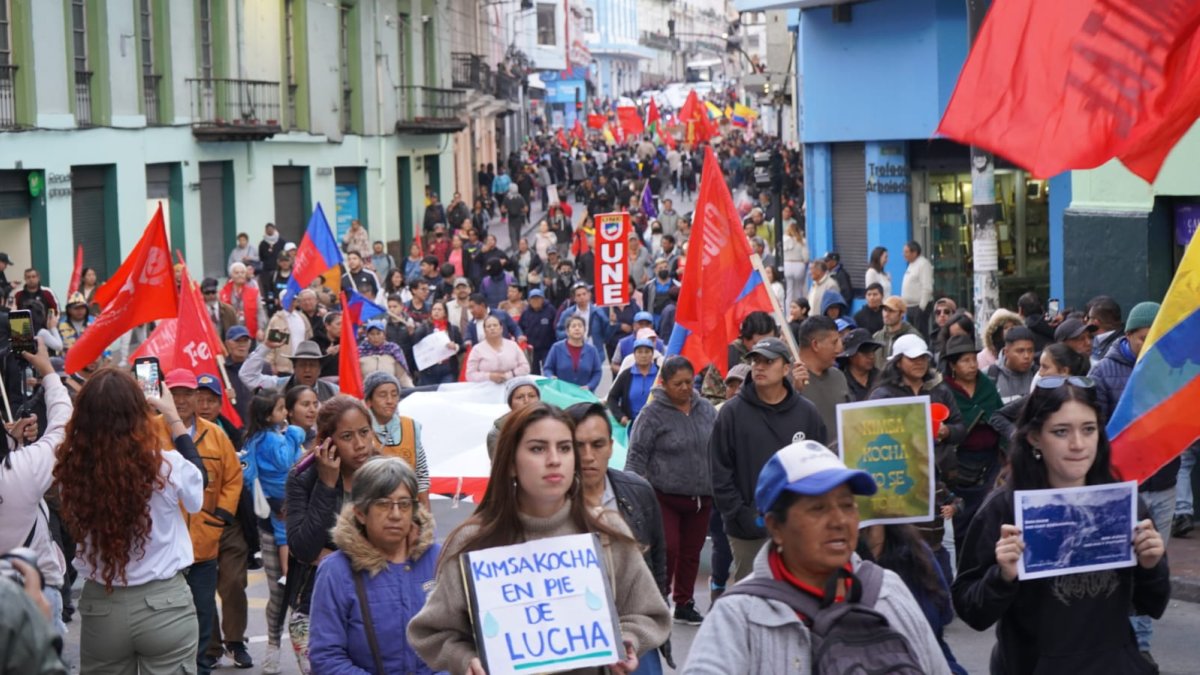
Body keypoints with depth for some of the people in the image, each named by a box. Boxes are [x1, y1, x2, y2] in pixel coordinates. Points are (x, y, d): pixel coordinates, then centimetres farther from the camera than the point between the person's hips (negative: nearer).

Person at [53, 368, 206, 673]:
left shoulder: (73, 469, -14)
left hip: (99, 608, 2)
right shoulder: (167, 466, -16)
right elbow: (199, 479, 7)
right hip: (164, 604, -2)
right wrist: (174, 420, 16)